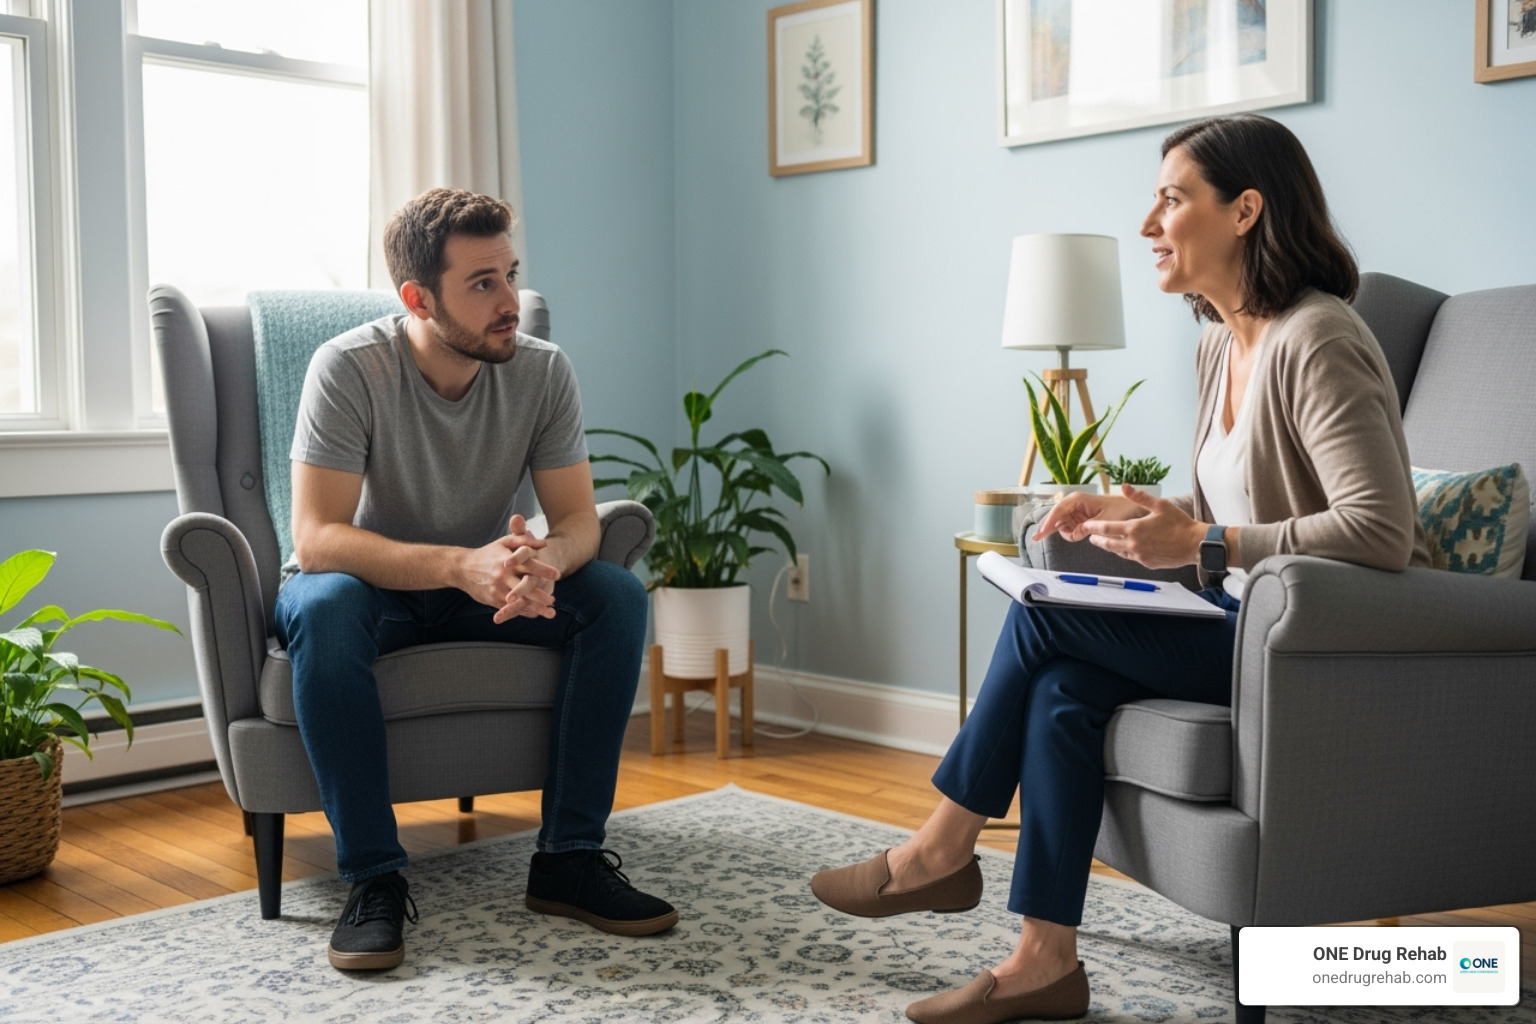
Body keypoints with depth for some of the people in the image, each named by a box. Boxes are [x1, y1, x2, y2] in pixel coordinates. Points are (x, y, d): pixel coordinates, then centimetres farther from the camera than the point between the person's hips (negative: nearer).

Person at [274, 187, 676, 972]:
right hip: (370, 585, -3)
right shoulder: (349, 368, -23)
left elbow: (578, 517, -12)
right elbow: (316, 539, -29)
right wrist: (460, 565, -45)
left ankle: (568, 857, -16)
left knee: (618, 596, -21)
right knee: (323, 606, -38)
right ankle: (373, 880, -27)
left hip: (481, 586, 4)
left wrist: (546, 559, -38)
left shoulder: (543, 372, -12)